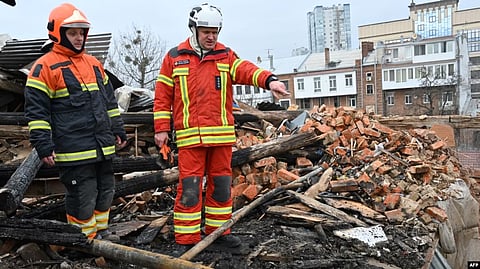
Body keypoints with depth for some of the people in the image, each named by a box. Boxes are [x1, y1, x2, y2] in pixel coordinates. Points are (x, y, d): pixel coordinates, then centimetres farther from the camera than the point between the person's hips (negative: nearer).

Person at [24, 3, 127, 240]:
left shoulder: (94, 64, 15)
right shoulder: (45, 66, -6)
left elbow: (109, 100, 21)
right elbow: (36, 111, -9)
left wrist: (118, 129, 19)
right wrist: (43, 146, -14)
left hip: (103, 147, 7)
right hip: (73, 151, -7)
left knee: (105, 192, 17)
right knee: (82, 199, 0)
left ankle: (101, 234, 36)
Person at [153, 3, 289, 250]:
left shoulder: (226, 56, 9)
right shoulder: (175, 57, 6)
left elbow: (246, 70, -11)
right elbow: (162, 96, 6)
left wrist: (269, 80, -31)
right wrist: (161, 128, 0)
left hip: (221, 134, 3)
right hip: (190, 135, -2)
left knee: (221, 184, 11)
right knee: (189, 188, -2)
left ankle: (218, 230, 27)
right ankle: (186, 240, 9)